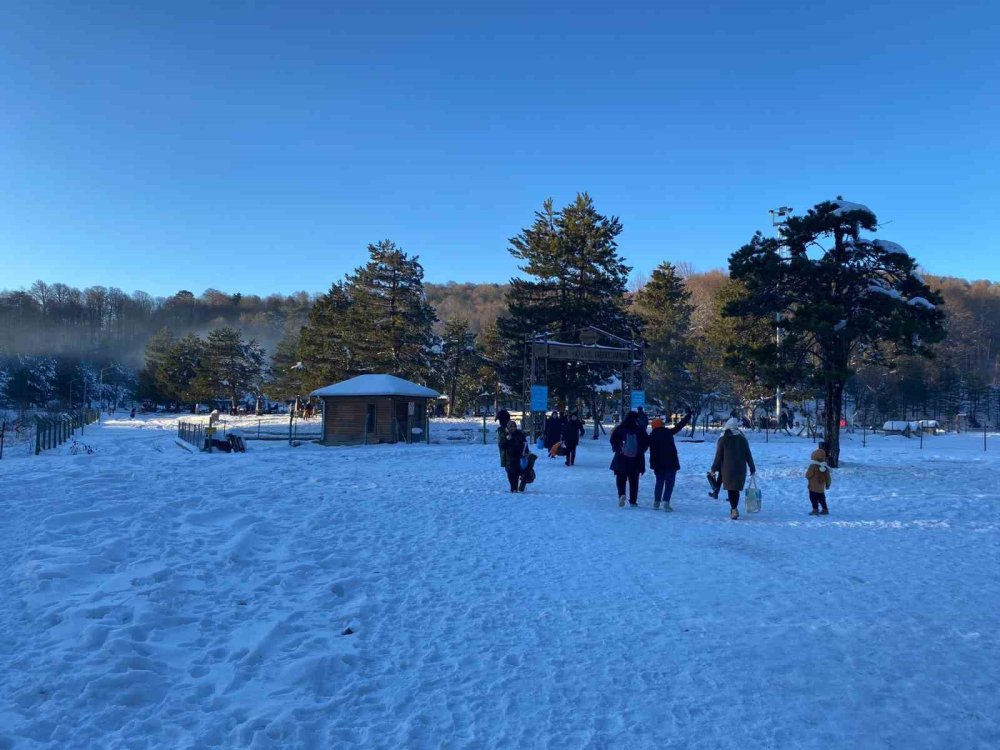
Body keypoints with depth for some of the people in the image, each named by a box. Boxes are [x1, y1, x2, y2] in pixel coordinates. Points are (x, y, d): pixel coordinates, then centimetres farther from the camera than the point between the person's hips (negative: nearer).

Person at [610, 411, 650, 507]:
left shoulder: (619, 429, -4)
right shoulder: (640, 430, -3)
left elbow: (613, 440, -7)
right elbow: (646, 442, -1)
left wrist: (617, 450, 5)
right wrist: (641, 451, 12)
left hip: (621, 458, -1)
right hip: (636, 459, 1)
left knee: (621, 478, 8)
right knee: (634, 480, 12)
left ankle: (621, 494, -18)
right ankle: (633, 500, 13)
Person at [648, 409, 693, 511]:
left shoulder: (652, 436, 1)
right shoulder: (668, 432, -3)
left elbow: (652, 452, -3)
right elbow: (680, 425, 3)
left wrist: (653, 463, -2)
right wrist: (688, 415, 13)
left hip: (658, 464, 3)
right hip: (671, 463, -3)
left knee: (659, 482, 15)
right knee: (669, 483, 1)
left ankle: (656, 502, 13)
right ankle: (666, 502, -12)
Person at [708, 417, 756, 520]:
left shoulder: (723, 439, -5)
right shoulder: (742, 438, 2)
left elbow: (718, 456, -5)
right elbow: (748, 455, 3)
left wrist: (713, 469, 1)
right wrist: (752, 468, 10)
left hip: (727, 468, -2)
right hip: (740, 468, 2)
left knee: (731, 488, 1)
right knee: (736, 488, 12)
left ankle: (734, 510, -8)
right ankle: (734, 509, 17)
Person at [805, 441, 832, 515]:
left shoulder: (813, 466, -19)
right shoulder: (825, 467, 0)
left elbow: (808, 475, -16)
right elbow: (828, 477, 6)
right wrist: (828, 484, 19)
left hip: (813, 486, -6)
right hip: (821, 487, 7)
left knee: (813, 497, 2)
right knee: (821, 498, 18)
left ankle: (815, 510, -2)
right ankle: (825, 510, 23)